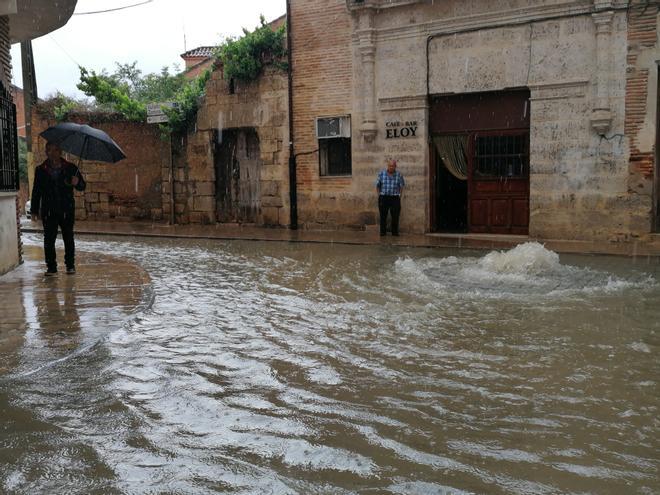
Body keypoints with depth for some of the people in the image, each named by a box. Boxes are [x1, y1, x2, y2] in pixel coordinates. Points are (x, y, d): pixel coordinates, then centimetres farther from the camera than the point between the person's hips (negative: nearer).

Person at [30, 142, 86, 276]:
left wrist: (77, 183, -16)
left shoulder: (70, 168, 5)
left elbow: (82, 186, 8)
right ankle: (51, 267, 8)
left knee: (68, 238, 4)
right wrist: (34, 210, 5)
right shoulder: (40, 170, 7)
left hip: (67, 211, -1)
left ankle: (70, 265, 16)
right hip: (48, 212, 1)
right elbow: (36, 192, 9)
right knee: (49, 239, 0)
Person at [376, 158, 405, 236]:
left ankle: (395, 232, 12)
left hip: (395, 198, 0)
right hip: (383, 198, 0)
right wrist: (379, 195, 2)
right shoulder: (381, 173, 3)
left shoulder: (399, 175, 2)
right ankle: (382, 232, 10)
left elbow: (401, 187, 9)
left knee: (395, 216, 1)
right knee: (383, 216, 2)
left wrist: (399, 195, 1)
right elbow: (377, 185, 8)